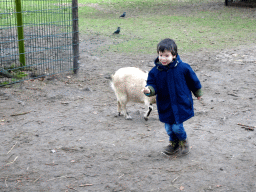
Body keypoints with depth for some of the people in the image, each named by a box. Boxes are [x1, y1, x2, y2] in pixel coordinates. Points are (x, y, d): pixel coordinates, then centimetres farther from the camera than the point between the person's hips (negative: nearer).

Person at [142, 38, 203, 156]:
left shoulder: (183, 68, -12)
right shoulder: (155, 71, -7)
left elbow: (193, 81, 3)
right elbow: (152, 84, -8)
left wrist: (198, 93, 16)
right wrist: (149, 90, -32)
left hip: (181, 103, -3)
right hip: (165, 105, 3)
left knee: (177, 126, -5)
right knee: (168, 127, 11)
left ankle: (184, 143, 24)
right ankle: (173, 143, 38)